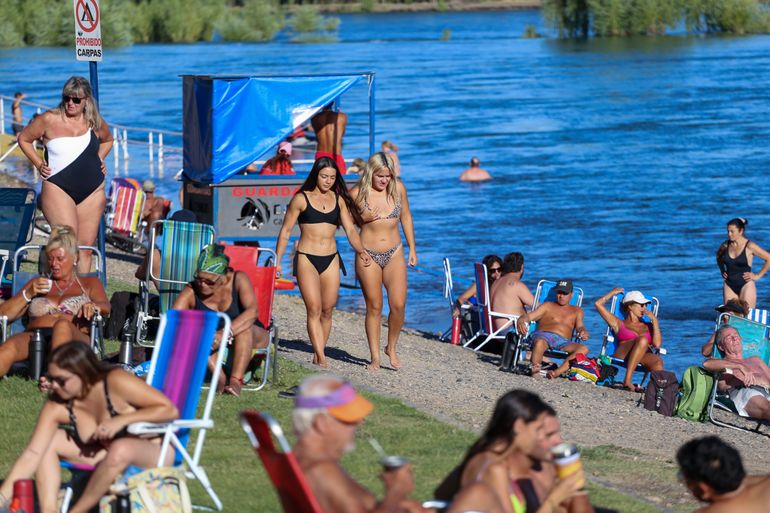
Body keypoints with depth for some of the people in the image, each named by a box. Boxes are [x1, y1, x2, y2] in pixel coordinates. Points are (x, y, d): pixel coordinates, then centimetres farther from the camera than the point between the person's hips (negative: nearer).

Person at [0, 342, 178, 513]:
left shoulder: (115, 382, -27)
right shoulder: (57, 407, -14)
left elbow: (170, 410, -24)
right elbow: (32, 454, -16)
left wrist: (122, 420, -31)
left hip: (154, 454, -5)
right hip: (104, 455, 5)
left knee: (121, 449, -38)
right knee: (47, 442, -11)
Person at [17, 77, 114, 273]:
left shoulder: (96, 123, 7)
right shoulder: (49, 120, -3)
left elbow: (107, 140, 30)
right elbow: (24, 139, 9)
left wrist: (99, 159, 13)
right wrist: (39, 164, 0)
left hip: (92, 192, 4)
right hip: (58, 189, -4)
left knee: (86, 246, 5)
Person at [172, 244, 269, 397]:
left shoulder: (239, 280, -16)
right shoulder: (191, 292, -11)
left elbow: (252, 311, -31)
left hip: (251, 338, -1)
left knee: (244, 327, -35)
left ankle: (236, 380, -44)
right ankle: (220, 379, -40)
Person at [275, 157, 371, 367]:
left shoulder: (338, 200, 9)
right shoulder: (301, 199, 0)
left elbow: (350, 230, 6)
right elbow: (285, 231, 4)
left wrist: (360, 251, -12)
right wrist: (277, 260, 0)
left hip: (331, 259, 4)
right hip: (306, 259, -4)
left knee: (327, 310, 4)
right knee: (314, 309, -12)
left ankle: (317, 357, 15)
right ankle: (322, 360, -17)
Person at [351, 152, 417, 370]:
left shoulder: (398, 188, -1)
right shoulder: (358, 193, -8)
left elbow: (406, 218, 12)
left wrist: (412, 248, 12)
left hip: (394, 254, 2)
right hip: (368, 255, -2)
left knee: (398, 305, -5)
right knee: (374, 307, 3)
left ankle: (391, 348, 17)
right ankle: (375, 356, 12)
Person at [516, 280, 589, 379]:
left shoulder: (577, 311, 31)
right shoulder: (548, 306, 26)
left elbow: (580, 326, 14)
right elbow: (529, 316, 13)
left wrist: (583, 332, -13)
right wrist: (521, 321, -13)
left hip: (563, 341, 1)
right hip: (543, 335, -1)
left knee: (583, 349, -33)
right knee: (540, 343, -41)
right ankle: (535, 369, -50)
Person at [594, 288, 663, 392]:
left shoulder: (648, 326, 29)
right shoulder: (619, 324, 24)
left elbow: (657, 344, 11)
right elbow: (598, 304, 20)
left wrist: (654, 320, 13)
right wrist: (613, 292, 33)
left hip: (643, 359, 2)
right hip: (621, 357, -2)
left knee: (658, 360, -34)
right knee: (642, 339, -34)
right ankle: (627, 380, -44)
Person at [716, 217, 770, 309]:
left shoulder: (750, 246, -10)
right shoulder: (725, 245, 4)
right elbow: (718, 256, 27)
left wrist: (758, 276, -5)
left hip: (746, 285, -5)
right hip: (729, 285, 5)